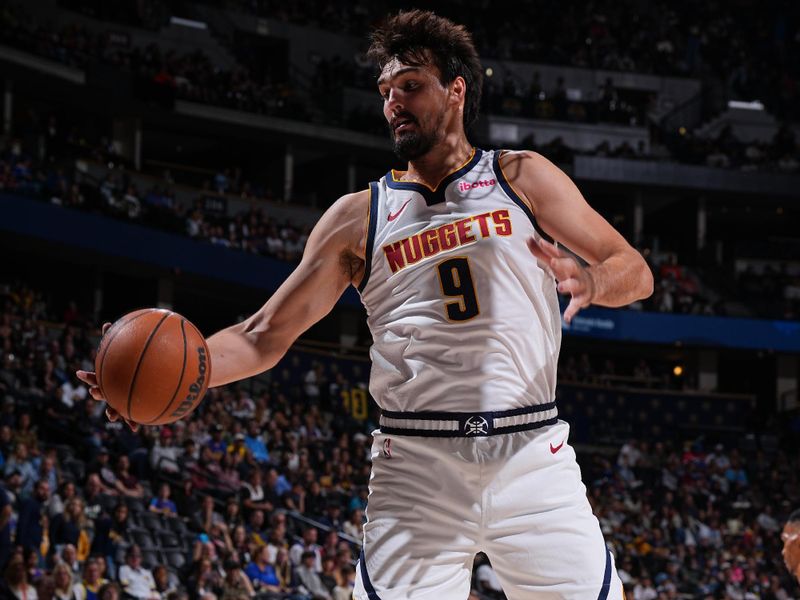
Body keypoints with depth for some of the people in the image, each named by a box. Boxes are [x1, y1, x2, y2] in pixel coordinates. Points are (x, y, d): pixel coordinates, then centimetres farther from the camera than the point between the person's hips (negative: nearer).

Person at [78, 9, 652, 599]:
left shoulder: (522, 179, 8)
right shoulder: (359, 217, 10)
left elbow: (636, 272, 8)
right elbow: (265, 335, 9)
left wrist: (591, 280, -16)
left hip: (532, 455, 0)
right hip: (417, 466, 0)